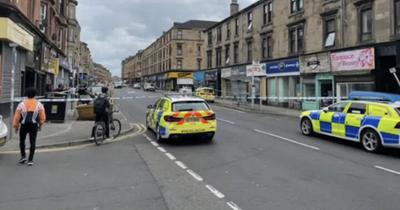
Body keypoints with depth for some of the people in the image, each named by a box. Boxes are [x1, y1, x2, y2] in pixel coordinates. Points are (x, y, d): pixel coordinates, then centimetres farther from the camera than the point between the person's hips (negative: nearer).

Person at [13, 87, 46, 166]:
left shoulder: (21, 104, -2)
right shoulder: (39, 104, 0)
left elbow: (16, 117, -3)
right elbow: (42, 117, -3)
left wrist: (16, 126, 7)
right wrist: (40, 125, 11)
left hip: (24, 125, 0)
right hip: (34, 126, 0)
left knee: (22, 140, 20)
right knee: (32, 142, 4)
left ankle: (23, 156, 13)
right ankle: (30, 160, 2)